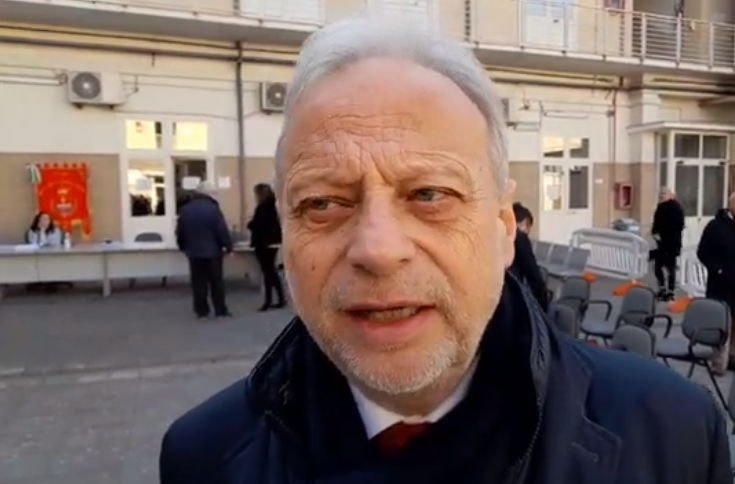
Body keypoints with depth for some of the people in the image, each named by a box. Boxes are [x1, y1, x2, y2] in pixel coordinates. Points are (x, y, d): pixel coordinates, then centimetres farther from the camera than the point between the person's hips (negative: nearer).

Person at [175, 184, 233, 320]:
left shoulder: (184, 210, 4)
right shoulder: (213, 208, -11)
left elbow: (180, 232, 10)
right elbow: (222, 230, -13)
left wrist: (183, 247, 23)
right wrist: (228, 246, -5)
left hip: (194, 251, 3)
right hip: (213, 251, -3)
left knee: (198, 283, 8)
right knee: (217, 282, 5)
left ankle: (201, 311, 10)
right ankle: (220, 311, 7)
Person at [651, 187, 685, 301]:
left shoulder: (676, 208, -11)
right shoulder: (661, 207, 12)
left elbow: (678, 227, -17)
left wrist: (662, 236, -18)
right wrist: (655, 233, -2)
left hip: (672, 243, -7)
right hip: (661, 243, 7)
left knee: (670, 268, 0)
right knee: (657, 267, 11)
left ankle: (670, 292, 10)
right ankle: (662, 289, 27)